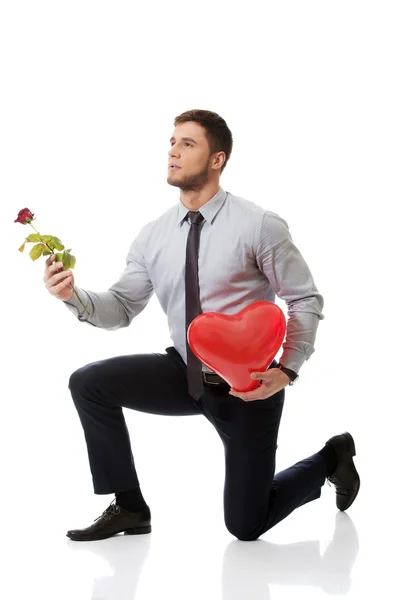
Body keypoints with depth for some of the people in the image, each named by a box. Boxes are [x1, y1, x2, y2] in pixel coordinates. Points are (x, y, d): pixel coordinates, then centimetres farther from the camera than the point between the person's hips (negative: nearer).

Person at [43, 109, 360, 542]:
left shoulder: (260, 226, -17)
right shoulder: (154, 235, -2)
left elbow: (306, 301, -11)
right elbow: (122, 307, -2)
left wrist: (287, 371, -23)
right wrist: (73, 296, -22)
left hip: (250, 386, -5)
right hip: (187, 373, 5)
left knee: (246, 526, 2)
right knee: (88, 383, -12)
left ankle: (330, 459, 30)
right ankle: (129, 508, 2)